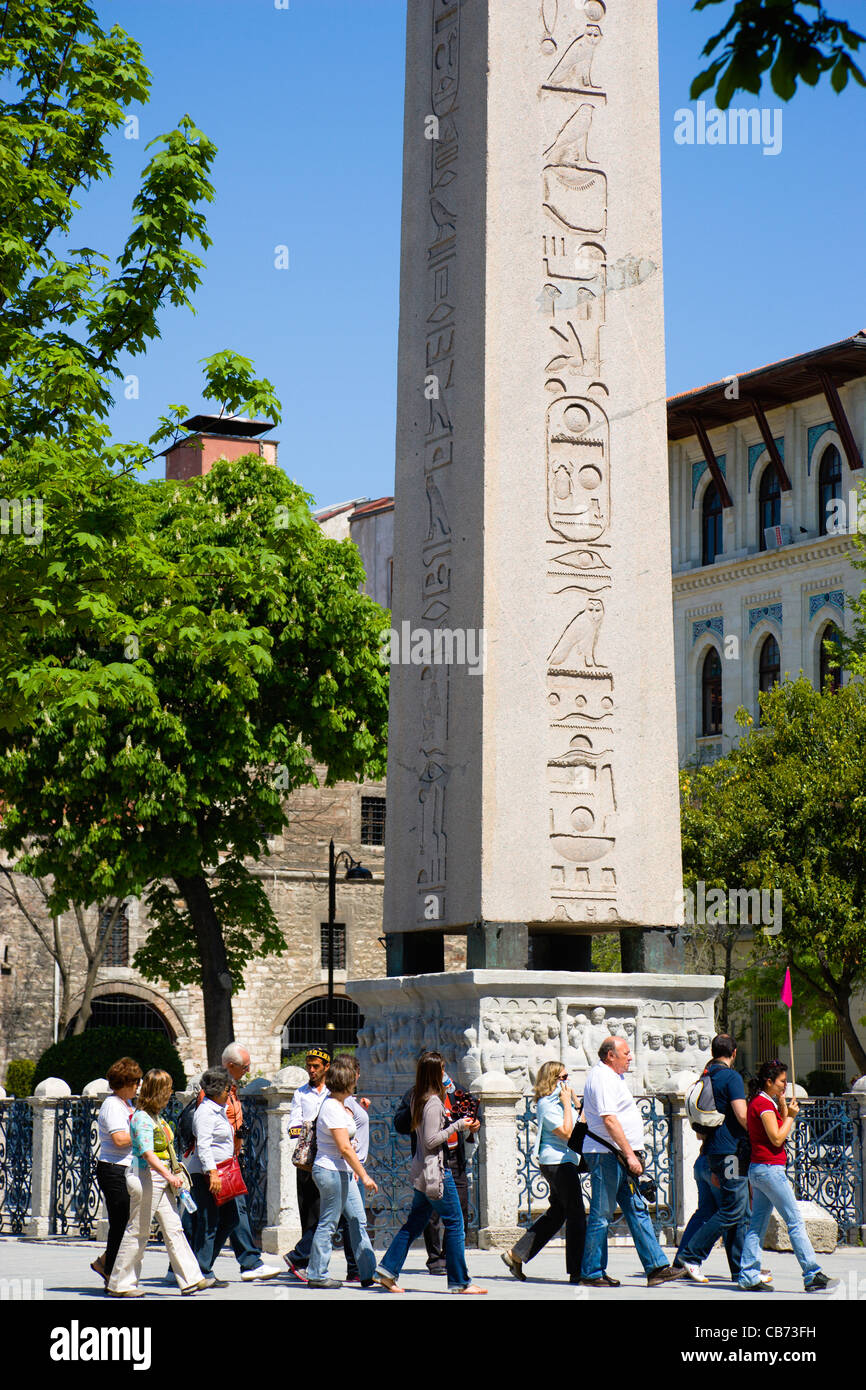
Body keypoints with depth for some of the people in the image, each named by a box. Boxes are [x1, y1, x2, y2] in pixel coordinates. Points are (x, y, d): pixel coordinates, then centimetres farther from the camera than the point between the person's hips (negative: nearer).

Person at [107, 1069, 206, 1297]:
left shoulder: (155, 1116, 14)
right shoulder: (142, 1118, -16)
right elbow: (148, 1153, -25)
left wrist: (171, 1175, 20)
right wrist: (169, 1175, -33)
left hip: (160, 1180, 9)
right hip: (146, 1177, -9)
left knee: (174, 1229, 6)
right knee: (138, 1232, -1)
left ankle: (190, 1280, 5)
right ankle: (120, 1284, 9)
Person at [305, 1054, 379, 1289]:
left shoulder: (337, 1104, 11)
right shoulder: (333, 1109, -20)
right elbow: (345, 1148, -21)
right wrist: (364, 1175, -18)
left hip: (342, 1172, 10)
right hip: (330, 1171, -10)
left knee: (358, 1220, 10)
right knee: (328, 1224, -2)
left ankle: (369, 1272, 14)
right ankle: (317, 1275, 6)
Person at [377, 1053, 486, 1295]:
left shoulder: (418, 1099, 11)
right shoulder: (433, 1102, -17)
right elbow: (431, 1140, -20)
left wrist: (465, 1126, 13)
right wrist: (457, 1126, -14)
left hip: (423, 1173, 9)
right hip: (436, 1171, -9)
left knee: (414, 1223, 13)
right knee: (454, 1224, -2)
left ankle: (387, 1271, 12)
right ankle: (459, 1282, 2)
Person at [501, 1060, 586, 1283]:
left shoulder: (558, 1101, 17)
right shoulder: (546, 1104, -13)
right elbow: (566, 1132, -21)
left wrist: (574, 1100, 13)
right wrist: (567, 1104, -15)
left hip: (564, 1162, 10)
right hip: (558, 1162, -10)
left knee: (557, 1212, 14)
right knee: (576, 1215, -8)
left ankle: (516, 1254, 18)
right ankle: (577, 1272, -5)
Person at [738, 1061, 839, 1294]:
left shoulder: (758, 1102, 17)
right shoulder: (764, 1104, -13)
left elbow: (778, 1134, 19)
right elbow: (777, 1139, -18)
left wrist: (783, 1108, 11)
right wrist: (790, 1116, -8)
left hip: (758, 1170, 10)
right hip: (770, 1168, -10)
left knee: (758, 1224, 8)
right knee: (795, 1221, -7)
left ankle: (748, 1277, 6)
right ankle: (813, 1276, -6)